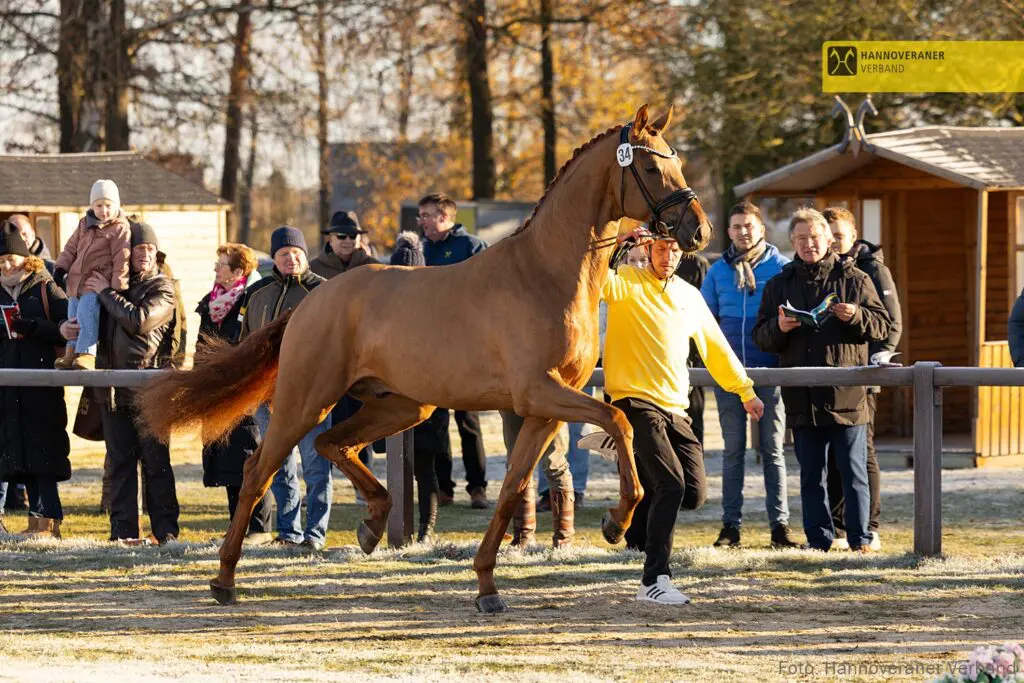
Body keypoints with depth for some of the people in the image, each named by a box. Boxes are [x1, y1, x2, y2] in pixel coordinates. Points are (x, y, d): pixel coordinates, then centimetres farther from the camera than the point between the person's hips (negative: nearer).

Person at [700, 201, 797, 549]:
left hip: (769, 370, -2)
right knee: (733, 450, 5)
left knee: (772, 448, 1)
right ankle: (731, 525, 7)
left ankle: (779, 524, 3)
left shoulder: (780, 266, 1)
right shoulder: (718, 271, 8)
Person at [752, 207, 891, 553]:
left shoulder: (854, 280, 5)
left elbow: (882, 326, 3)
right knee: (811, 474, 7)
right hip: (802, 397, 3)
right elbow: (760, 338, 10)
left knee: (853, 472, -1)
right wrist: (778, 328, -12)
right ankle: (818, 539, 13)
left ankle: (860, 538, 4)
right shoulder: (778, 285, 12)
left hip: (846, 394, -3)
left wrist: (855, 316, -16)